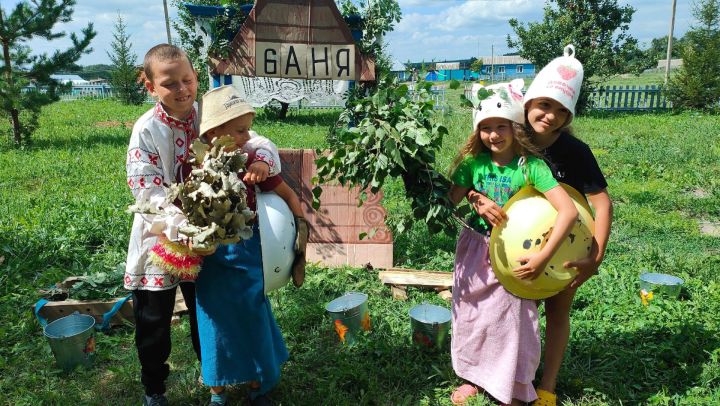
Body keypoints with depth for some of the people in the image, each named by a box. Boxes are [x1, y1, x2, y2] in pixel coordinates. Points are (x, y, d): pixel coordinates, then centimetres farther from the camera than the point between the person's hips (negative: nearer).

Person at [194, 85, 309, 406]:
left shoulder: (253, 161, -12)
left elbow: (287, 195, -2)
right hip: (209, 258, 1)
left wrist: (301, 227, -9)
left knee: (253, 319, 11)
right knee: (215, 323, 14)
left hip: (246, 254, 0)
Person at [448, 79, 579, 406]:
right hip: (474, 249, 4)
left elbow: (569, 211, -26)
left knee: (507, 320, 9)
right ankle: (475, 379, 40)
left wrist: (542, 258, -28)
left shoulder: (531, 166, -19)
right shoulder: (473, 162, -8)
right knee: (470, 316, 16)